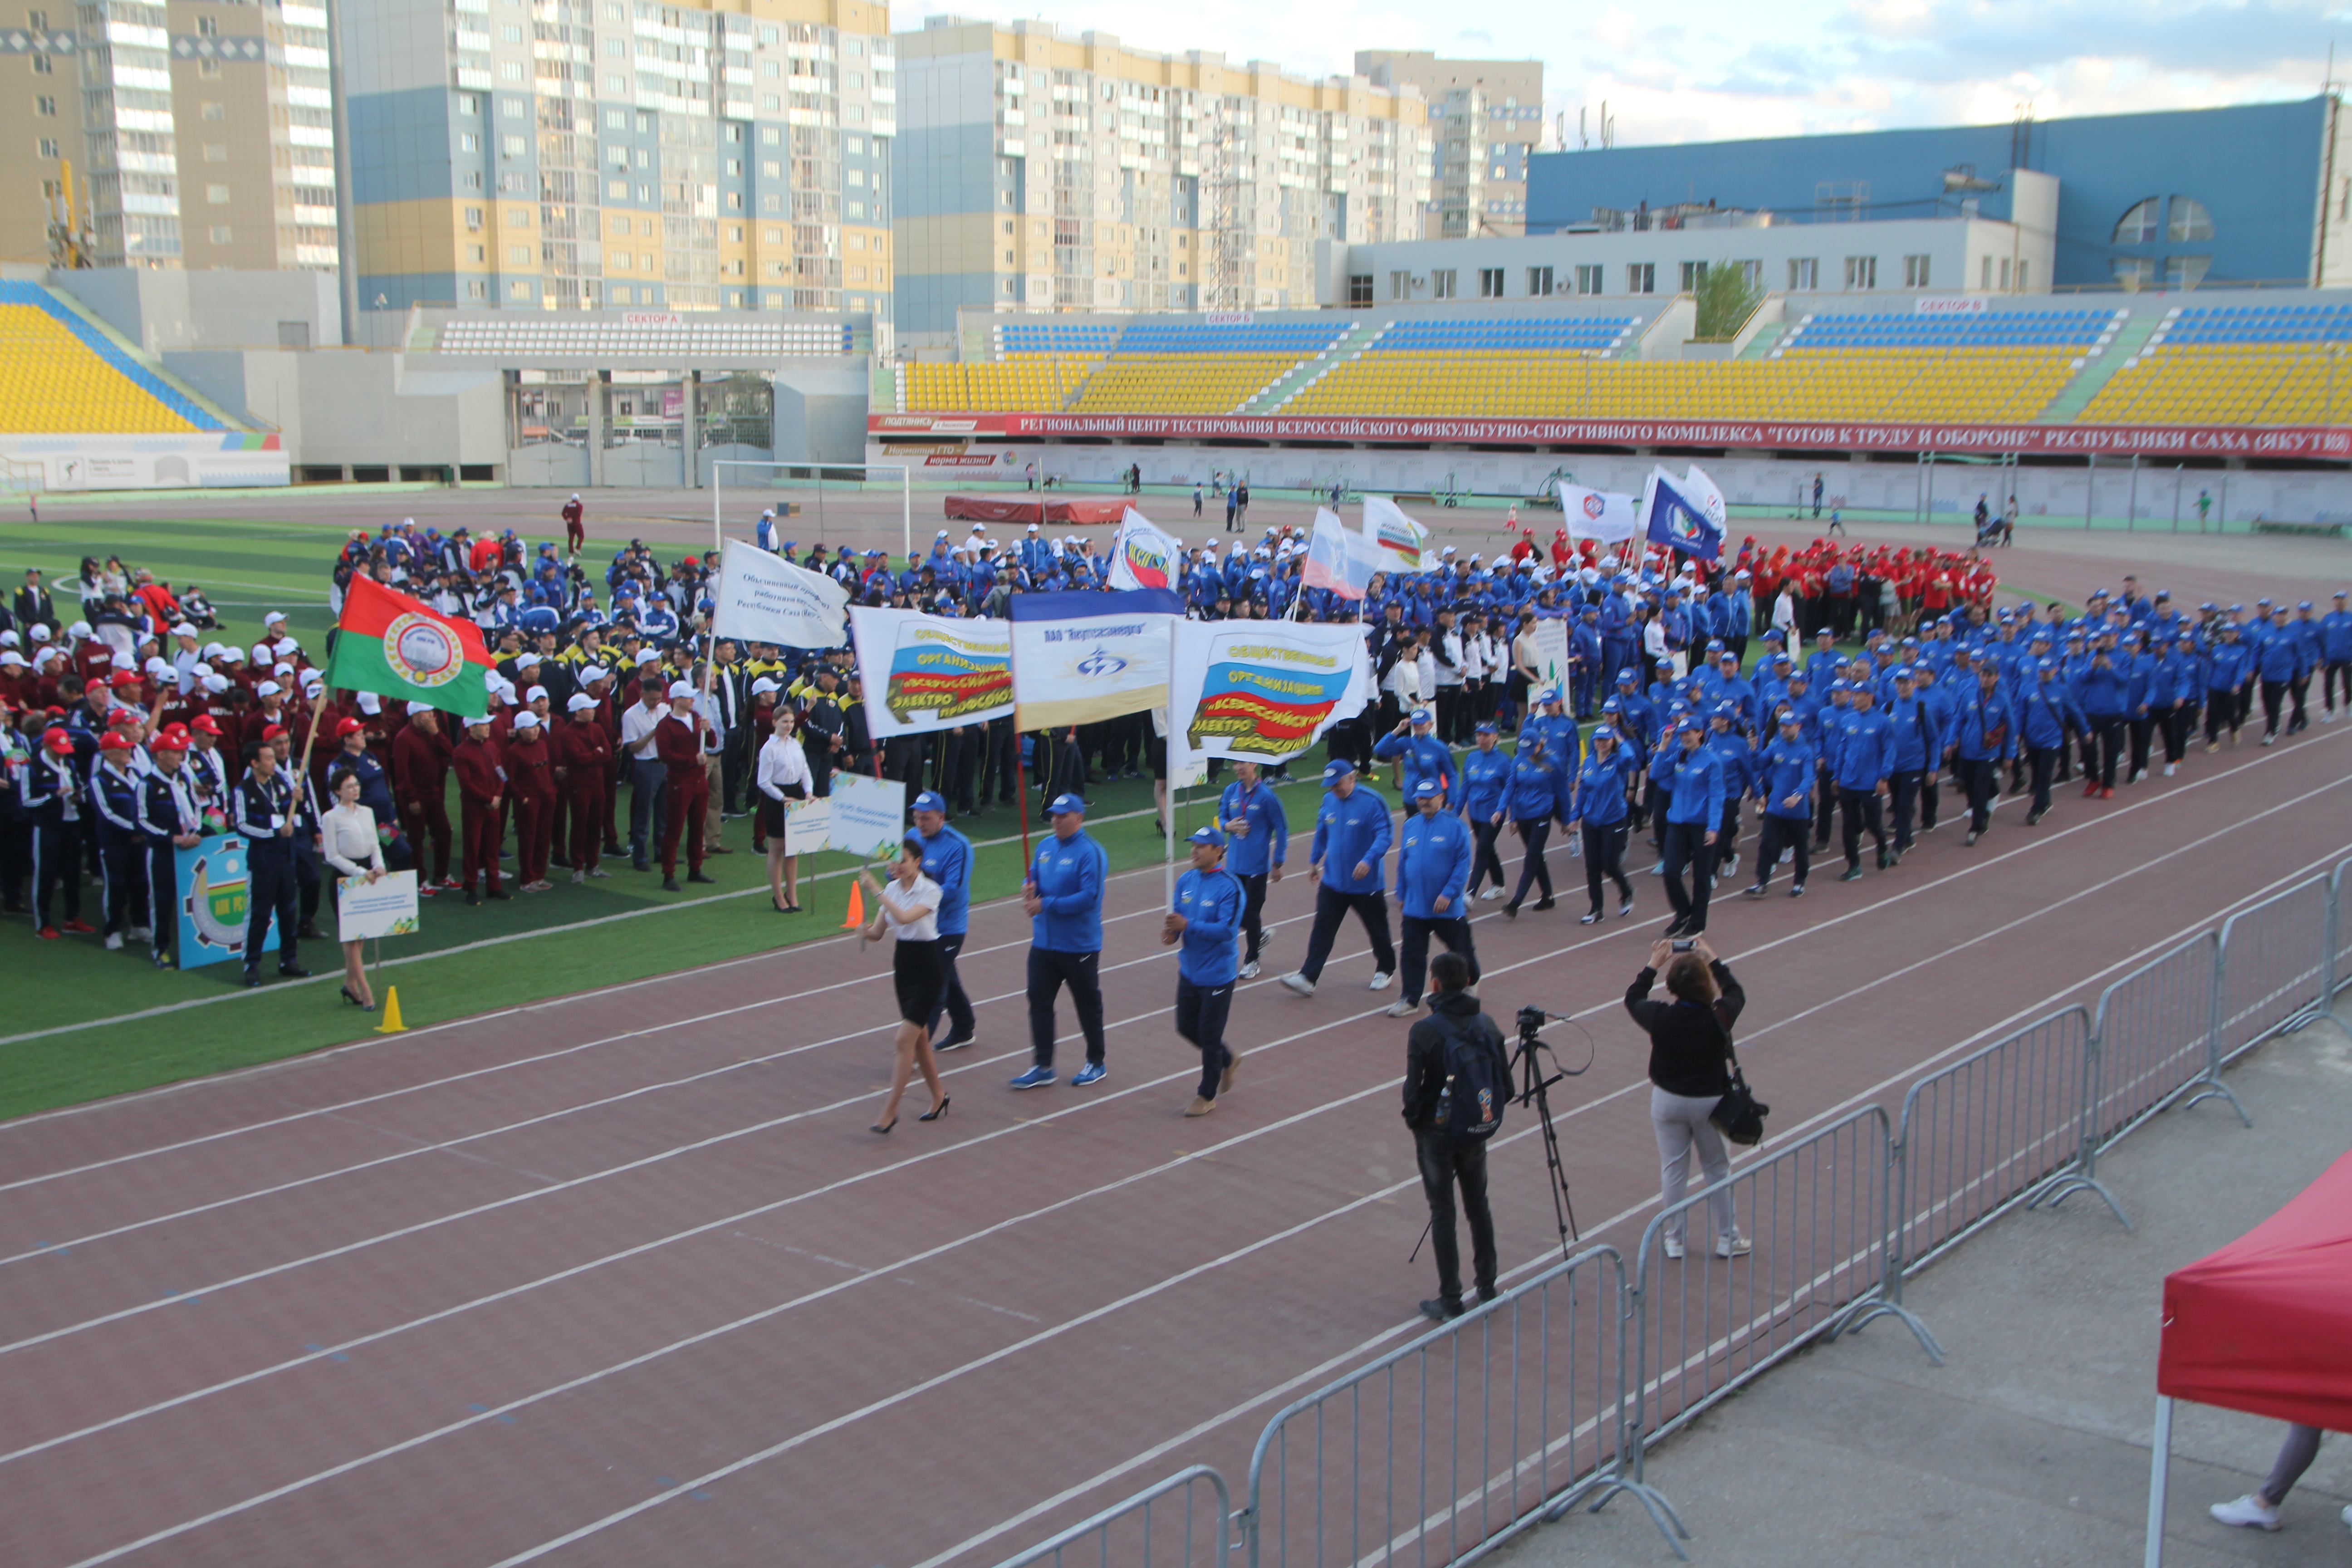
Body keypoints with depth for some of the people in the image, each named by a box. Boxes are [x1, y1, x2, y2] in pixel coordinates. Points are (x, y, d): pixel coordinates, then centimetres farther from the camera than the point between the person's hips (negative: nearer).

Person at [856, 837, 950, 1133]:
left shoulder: (930, 891, -15)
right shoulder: (892, 888, 4)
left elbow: (905, 918, -32)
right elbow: (879, 932, 3)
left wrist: (877, 890, -31)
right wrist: (868, 931, -20)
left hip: (927, 968, -7)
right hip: (903, 965, 7)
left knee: (905, 1039, -12)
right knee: (919, 1039, 14)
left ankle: (890, 1112, -9)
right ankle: (939, 1096, 31)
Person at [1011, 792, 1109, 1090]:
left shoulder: (1090, 853, -16)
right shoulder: (1045, 847, 7)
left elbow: (1089, 897, -22)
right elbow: (1033, 879, 14)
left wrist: (1047, 904, -23)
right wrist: (1029, 889, -11)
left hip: (1080, 946, -7)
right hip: (1043, 943, 7)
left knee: (1088, 1005, 8)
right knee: (1039, 1002, 6)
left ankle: (1096, 1064, 23)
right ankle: (1042, 1067, 14)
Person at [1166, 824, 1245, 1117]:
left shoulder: (1230, 887, -18)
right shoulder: (1186, 881, 2)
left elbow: (1228, 930, -25)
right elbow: (1176, 917, 8)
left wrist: (1188, 926, -31)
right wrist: (1171, 931, -15)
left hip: (1217, 975, -7)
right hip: (1189, 970, 7)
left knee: (1210, 1034, 3)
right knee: (1186, 1026, 16)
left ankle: (1207, 1095, 19)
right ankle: (1227, 1059, 41)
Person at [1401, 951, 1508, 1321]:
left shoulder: (1424, 1032, -18)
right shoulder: (1488, 1026, -4)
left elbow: (1413, 1089, -17)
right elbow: (1506, 1086, -1)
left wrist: (1414, 1121, 3)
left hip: (1437, 1134, -4)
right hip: (1477, 1133, 4)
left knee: (1443, 1214, 5)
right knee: (1478, 1207, 19)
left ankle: (1450, 1300, 10)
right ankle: (1487, 1286, 28)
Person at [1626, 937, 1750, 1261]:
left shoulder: (1660, 1018, -20)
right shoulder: (1719, 1018, -20)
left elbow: (1633, 999, 2)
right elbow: (1736, 994, 3)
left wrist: (1653, 965, 11)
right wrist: (1713, 961, 11)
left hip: (1668, 1100, 0)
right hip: (1710, 1101, 0)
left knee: (1672, 1169, 12)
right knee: (1717, 1169, 15)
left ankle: (1674, 1240, 20)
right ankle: (1728, 1239, 24)